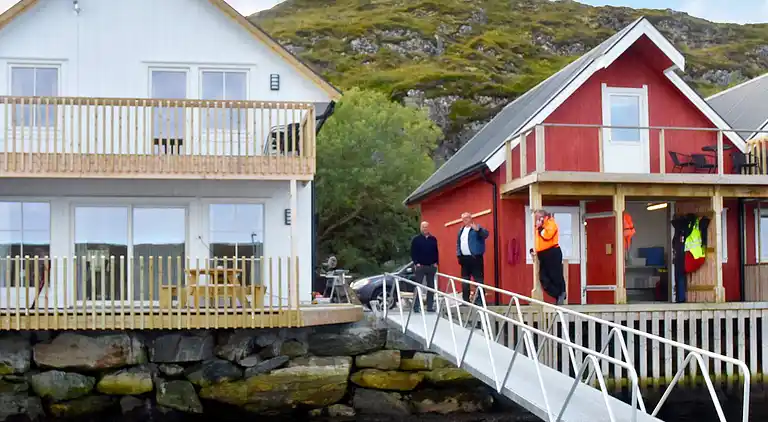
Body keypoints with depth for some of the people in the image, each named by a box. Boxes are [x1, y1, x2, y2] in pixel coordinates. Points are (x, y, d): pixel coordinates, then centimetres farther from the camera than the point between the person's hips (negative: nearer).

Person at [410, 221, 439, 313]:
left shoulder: (433, 239, 11)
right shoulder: (416, 239, 1)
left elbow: (436, 252, 12)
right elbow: (413, 252, -2)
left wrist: (436, 262, 2)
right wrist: (416, 263, -11)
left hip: (431, 266, 3)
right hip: (420, 266, -3)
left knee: (431, 287, 5)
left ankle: (430, 306, 10)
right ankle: (416, 306, -2)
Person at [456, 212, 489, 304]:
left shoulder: (476, 228, -4)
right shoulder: (461, 230, 19)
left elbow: (485, 234, -21)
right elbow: (458, 243, 22)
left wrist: (478, 229, -39)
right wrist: (458, 255, 11)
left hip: (475, 257, -7)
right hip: (464, 258, 8)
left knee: (478, 279, -8)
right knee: (465, 280, 11)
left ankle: (479, 299, -9)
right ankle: (465, 300, 18)